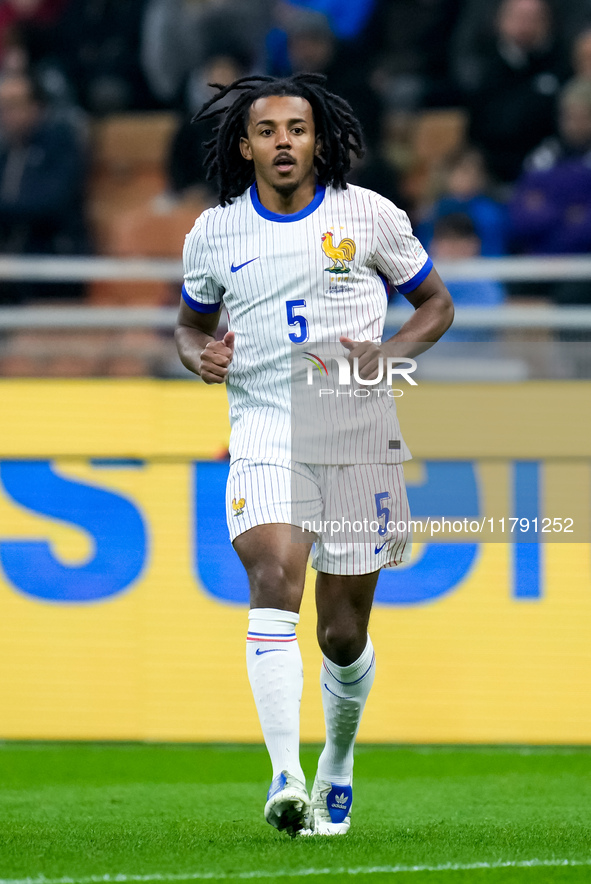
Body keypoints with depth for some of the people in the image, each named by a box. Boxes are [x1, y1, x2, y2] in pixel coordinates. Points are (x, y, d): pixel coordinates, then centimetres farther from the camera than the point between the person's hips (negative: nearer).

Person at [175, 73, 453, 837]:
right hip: (264, 430, 0)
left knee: (343, 633, 5)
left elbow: (436, 304, 11)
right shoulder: (213, 233, 5)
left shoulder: (369, 216, 1)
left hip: (359, 436, 0)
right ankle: (285, 780, -34)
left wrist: (385, 353, -8)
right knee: (274, 580, -26)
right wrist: (201, 356, -4)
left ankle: (338, 767, 35)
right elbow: (191, 323, 20)